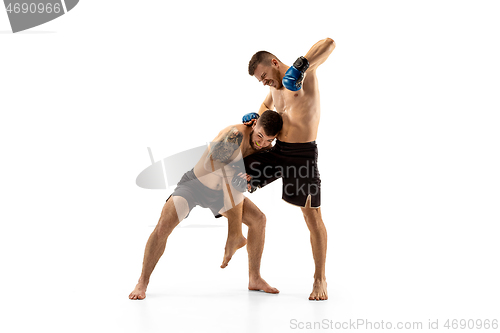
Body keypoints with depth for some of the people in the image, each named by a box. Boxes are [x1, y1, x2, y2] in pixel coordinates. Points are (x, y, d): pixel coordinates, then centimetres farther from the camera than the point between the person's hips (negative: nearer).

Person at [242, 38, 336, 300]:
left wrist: (300, 66, -35)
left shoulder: (303, 73, -9)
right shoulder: (276, 86, 13)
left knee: (312, 215, -3)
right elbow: (267, 105, 36)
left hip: (303, 154, -7)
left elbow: (329, 44, -23)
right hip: (277, 151, 8)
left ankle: (320, 279, 8)